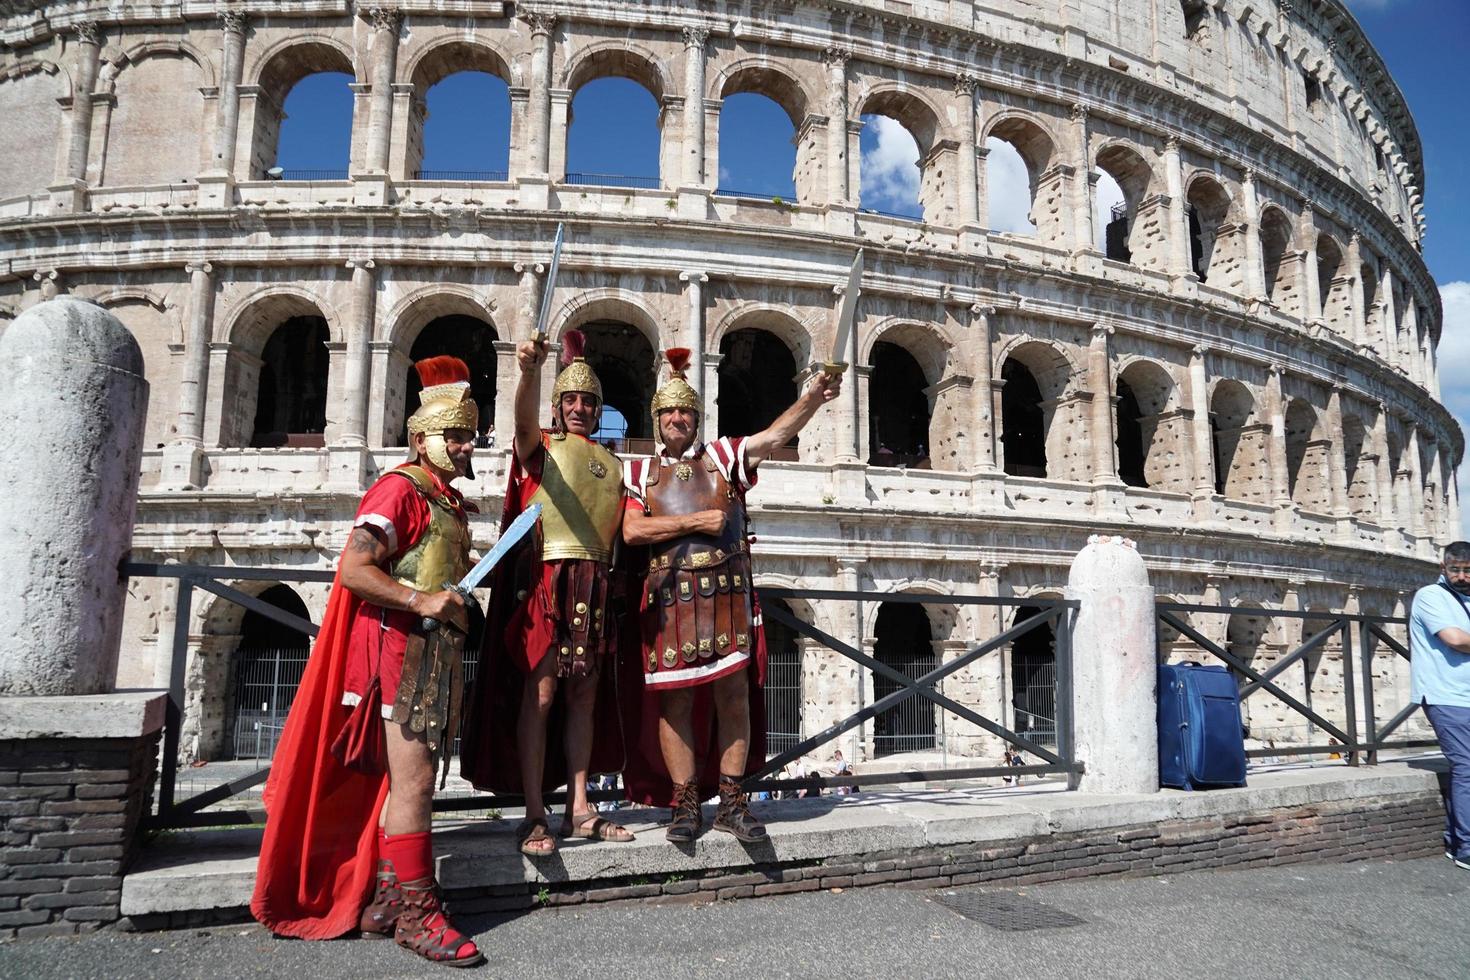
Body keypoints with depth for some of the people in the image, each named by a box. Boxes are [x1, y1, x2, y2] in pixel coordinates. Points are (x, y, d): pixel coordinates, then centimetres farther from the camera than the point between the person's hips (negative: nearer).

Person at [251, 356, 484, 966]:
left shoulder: (450, 502, 18)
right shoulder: (400, 489, -11)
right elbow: (352, 569, -21)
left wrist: (462, 600, 13)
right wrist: (420, 600, -24)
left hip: (438, 652, 10)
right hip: (402, 647, -9)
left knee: (406, 779, 13)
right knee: (413, 781, -6)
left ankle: (383, 902, 23)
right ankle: (417, 914, 2)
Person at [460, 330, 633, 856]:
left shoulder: (610, 463, 19)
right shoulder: (540, 447, 3)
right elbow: (524, 422, -22)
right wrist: (529, 371, -40)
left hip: (594, 584, 5)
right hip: (546, 577, -5)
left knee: (585, 695, 8)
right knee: (539, 694, -7)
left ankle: (580, 809, 15)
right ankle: (534, 816, -2)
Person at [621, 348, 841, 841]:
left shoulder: (723, 456, 11)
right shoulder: (640, 471, 11)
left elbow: (776, 435, -3)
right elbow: (631, 530, -4)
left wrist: (812, 397, -18)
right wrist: (696, 522, -8)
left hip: (727, 592, 0)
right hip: (670, 597, 0)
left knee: (734, 694, 0)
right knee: (676, 700, 1)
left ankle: (731, 801, 9)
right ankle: (686, 803, 11)